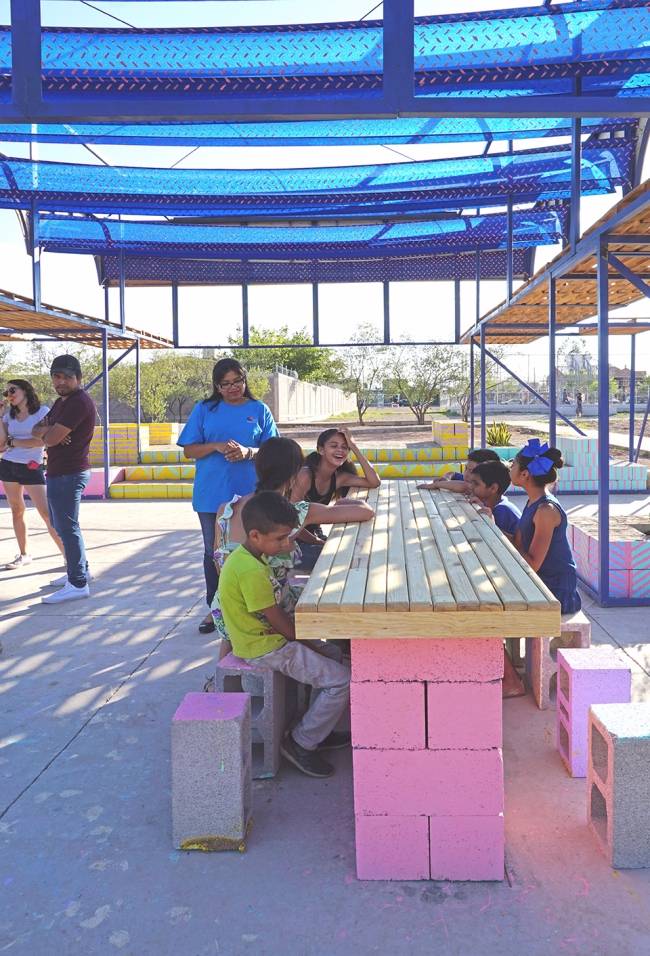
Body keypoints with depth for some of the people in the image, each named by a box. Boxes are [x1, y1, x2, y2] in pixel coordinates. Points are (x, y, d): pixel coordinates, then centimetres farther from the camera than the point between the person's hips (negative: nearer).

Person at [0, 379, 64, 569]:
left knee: (47, 513, -10)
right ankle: (24, 555, 18)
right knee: (17, 511, 9)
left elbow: (42, 440, -15)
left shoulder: (43, 411, -4)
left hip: (32, 468, -5)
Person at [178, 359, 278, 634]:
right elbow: (189, 450, 2)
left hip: (249, 494, 0)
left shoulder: (259, 410, 4)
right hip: (211, 495, 1)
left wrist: (248, 451, -17)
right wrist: (217, 447, -15)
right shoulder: (204, 409, 4)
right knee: (213, 552, 9)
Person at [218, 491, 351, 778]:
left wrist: (294, 623, -5)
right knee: (341, 679, -12)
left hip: (261, 637, 10)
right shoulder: (251, 571, -27)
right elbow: (280, 623, -20)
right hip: (264, 649, -10)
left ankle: (319, 731, 24)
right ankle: (301, 744, 3)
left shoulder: (244, 557, 5)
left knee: (333, 655, 16)